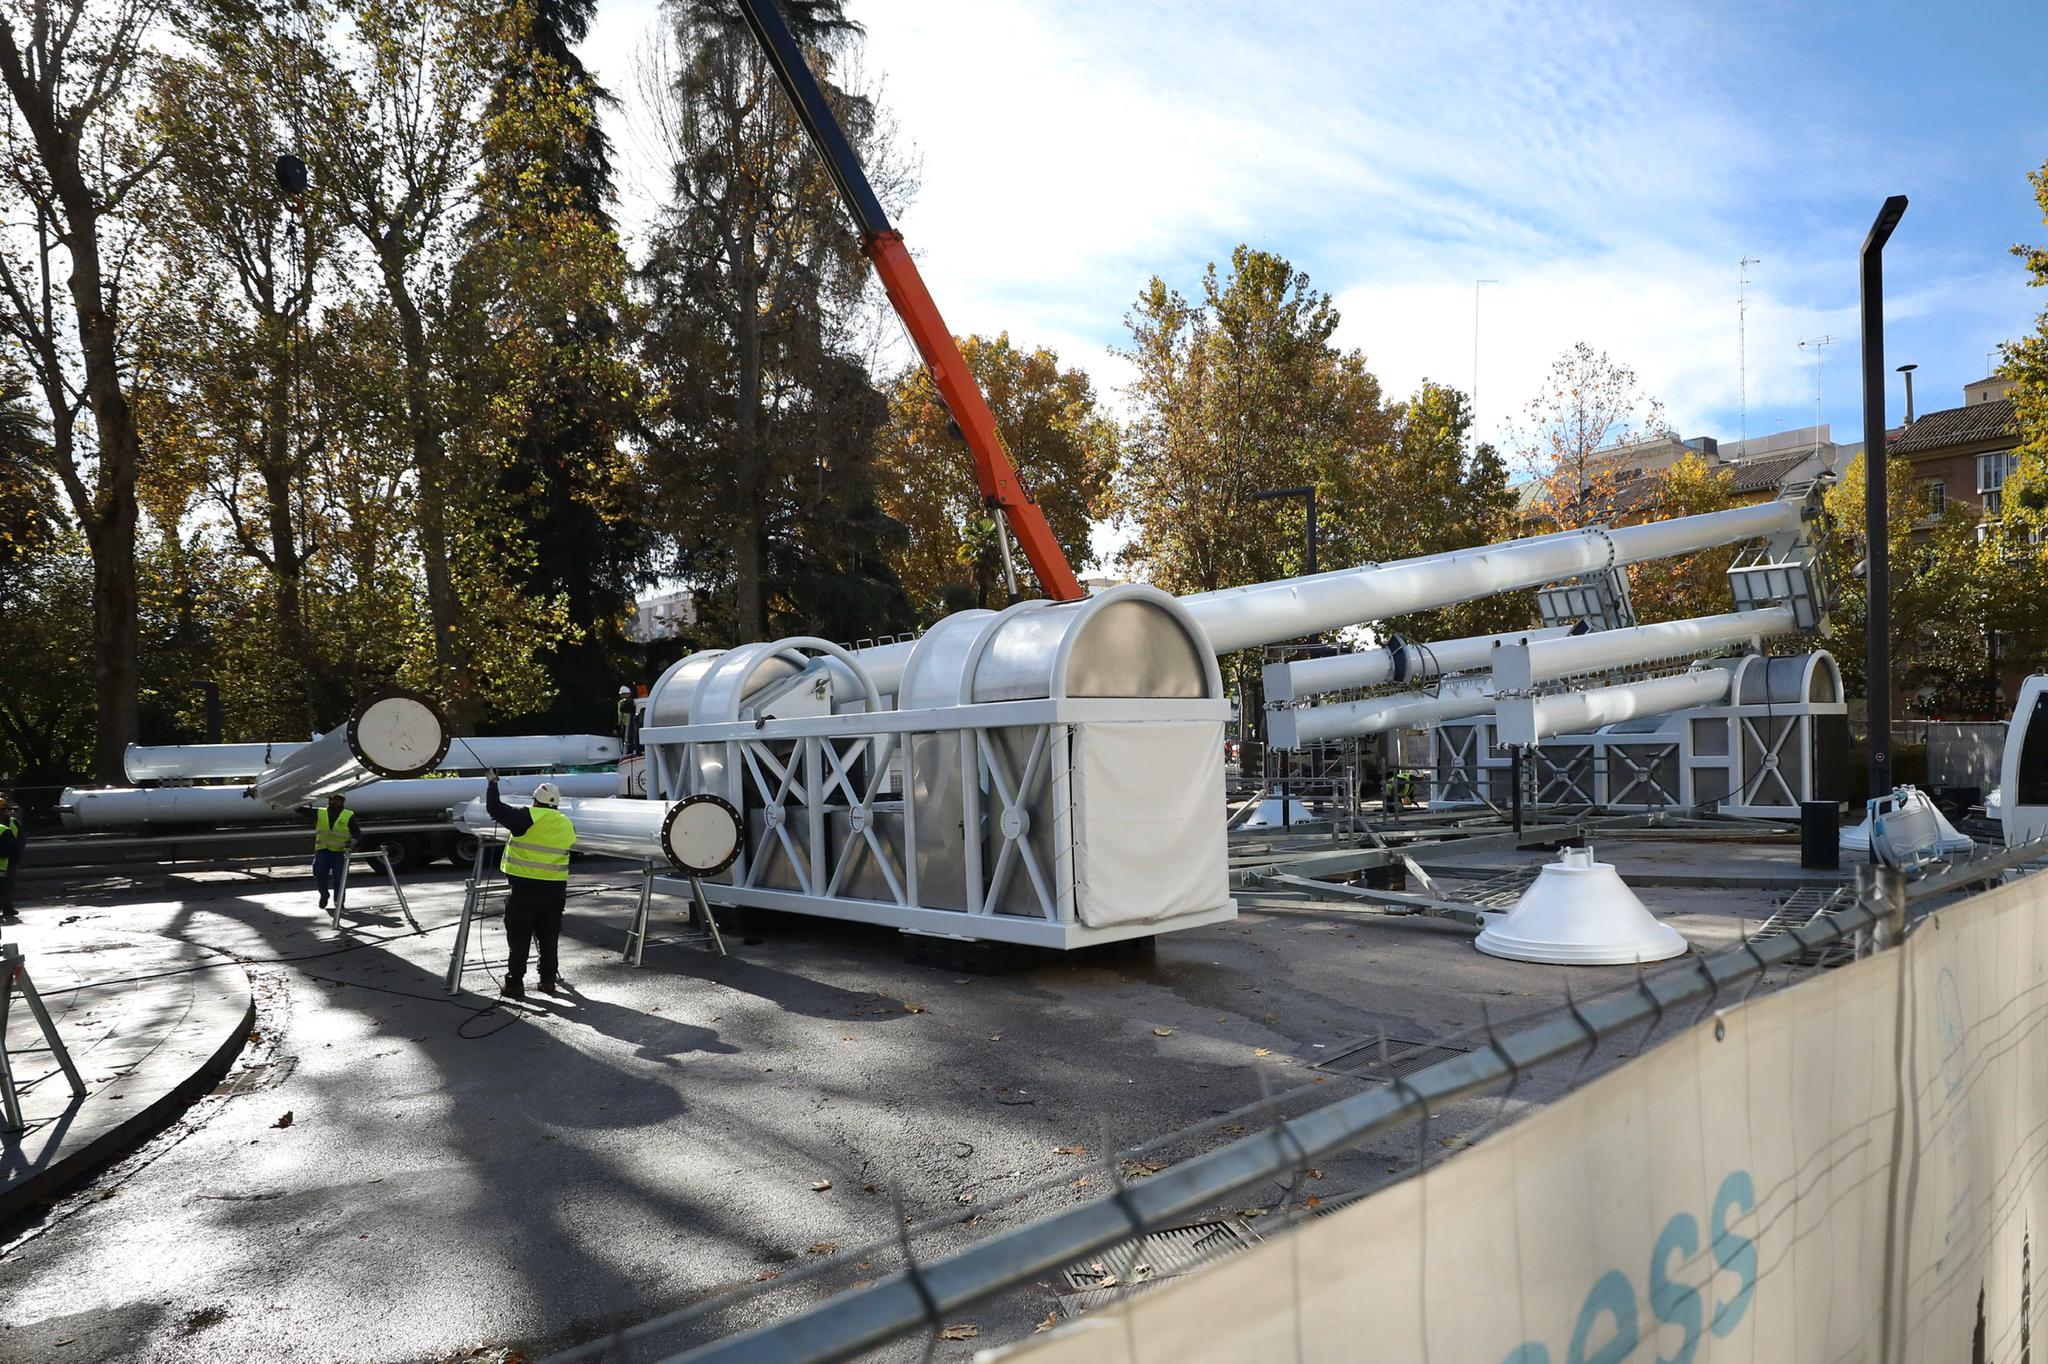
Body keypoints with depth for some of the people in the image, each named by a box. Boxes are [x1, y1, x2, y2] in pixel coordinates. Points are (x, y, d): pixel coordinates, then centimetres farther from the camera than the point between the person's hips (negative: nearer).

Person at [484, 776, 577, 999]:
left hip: (525, 888, -5)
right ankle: (548, 980, 21)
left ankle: (515, 984, 7)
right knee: (549, 937, 15)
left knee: (519, 938, 4)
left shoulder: (527, 817, -10)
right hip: (556, 889, 5)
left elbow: (494, 808, -4)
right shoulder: (567, 824, 7)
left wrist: (492, 783, 12)